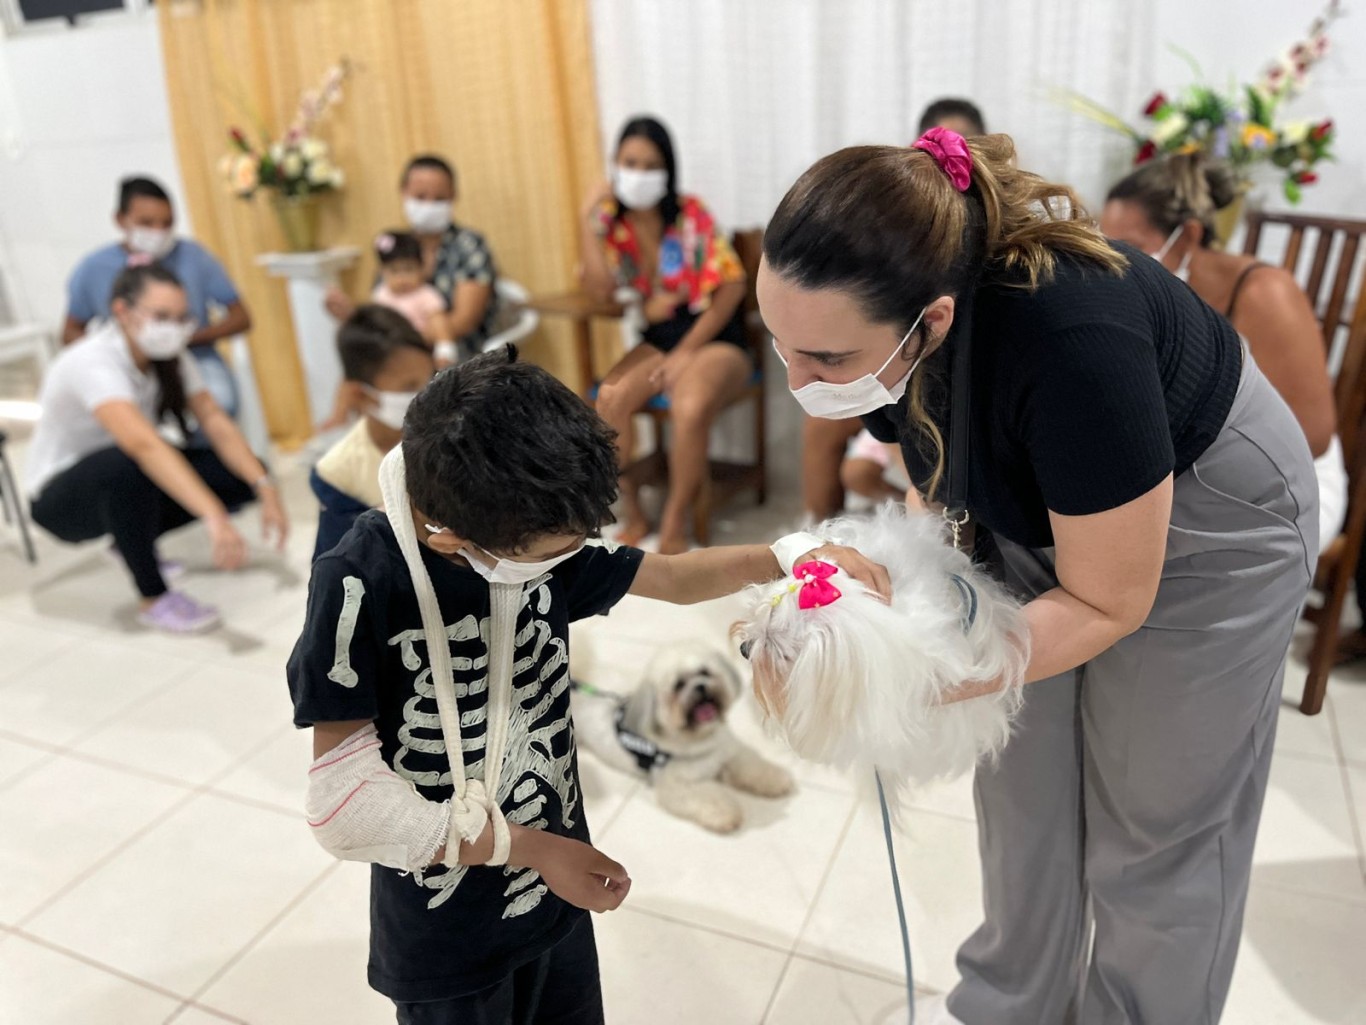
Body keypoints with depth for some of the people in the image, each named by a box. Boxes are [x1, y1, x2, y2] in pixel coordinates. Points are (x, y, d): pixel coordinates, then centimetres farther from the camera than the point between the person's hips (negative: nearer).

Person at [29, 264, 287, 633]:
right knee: (126, 466, -40)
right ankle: (155, 599, -21)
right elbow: (143, 444, -46)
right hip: (60, 500, -6)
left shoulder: (170, 357, -9)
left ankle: (133, 543, 7)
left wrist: (265, 489, -29)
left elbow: (216, 422, -15)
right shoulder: (91, 362, -31)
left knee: (245, 472, -12)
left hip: (123, 488, 7)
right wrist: (214, 518, -57)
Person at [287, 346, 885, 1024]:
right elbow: (347, 801, -26)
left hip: (557, 885, 5)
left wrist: (789, 554, -13)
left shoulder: (535, 536, -13)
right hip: (444, 933, -4)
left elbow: (671, 577, 1)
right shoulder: (362, 585, -28)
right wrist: (531, 848, -20)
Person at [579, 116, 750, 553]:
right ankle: (634, 517, -10)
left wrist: (687, 351, -15)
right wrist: (588, 218, -15)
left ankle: (674, 529, -18)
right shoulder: (614, 219, 3)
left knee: (690, 408, -35)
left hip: (716, 337, -4)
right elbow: (600, 287, -11)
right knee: (609, 398, -25)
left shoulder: (691, 214, -9)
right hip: (660, 338, 4)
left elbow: (732, 287, -11)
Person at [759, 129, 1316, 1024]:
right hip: (1045, 513, 6)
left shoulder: (1069, 344, -42)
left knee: (1152, 826, 9)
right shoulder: (877, 304, -22)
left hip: (1207, 535, -5)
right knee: (1022, 791, 14)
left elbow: (1107, 603, -27)